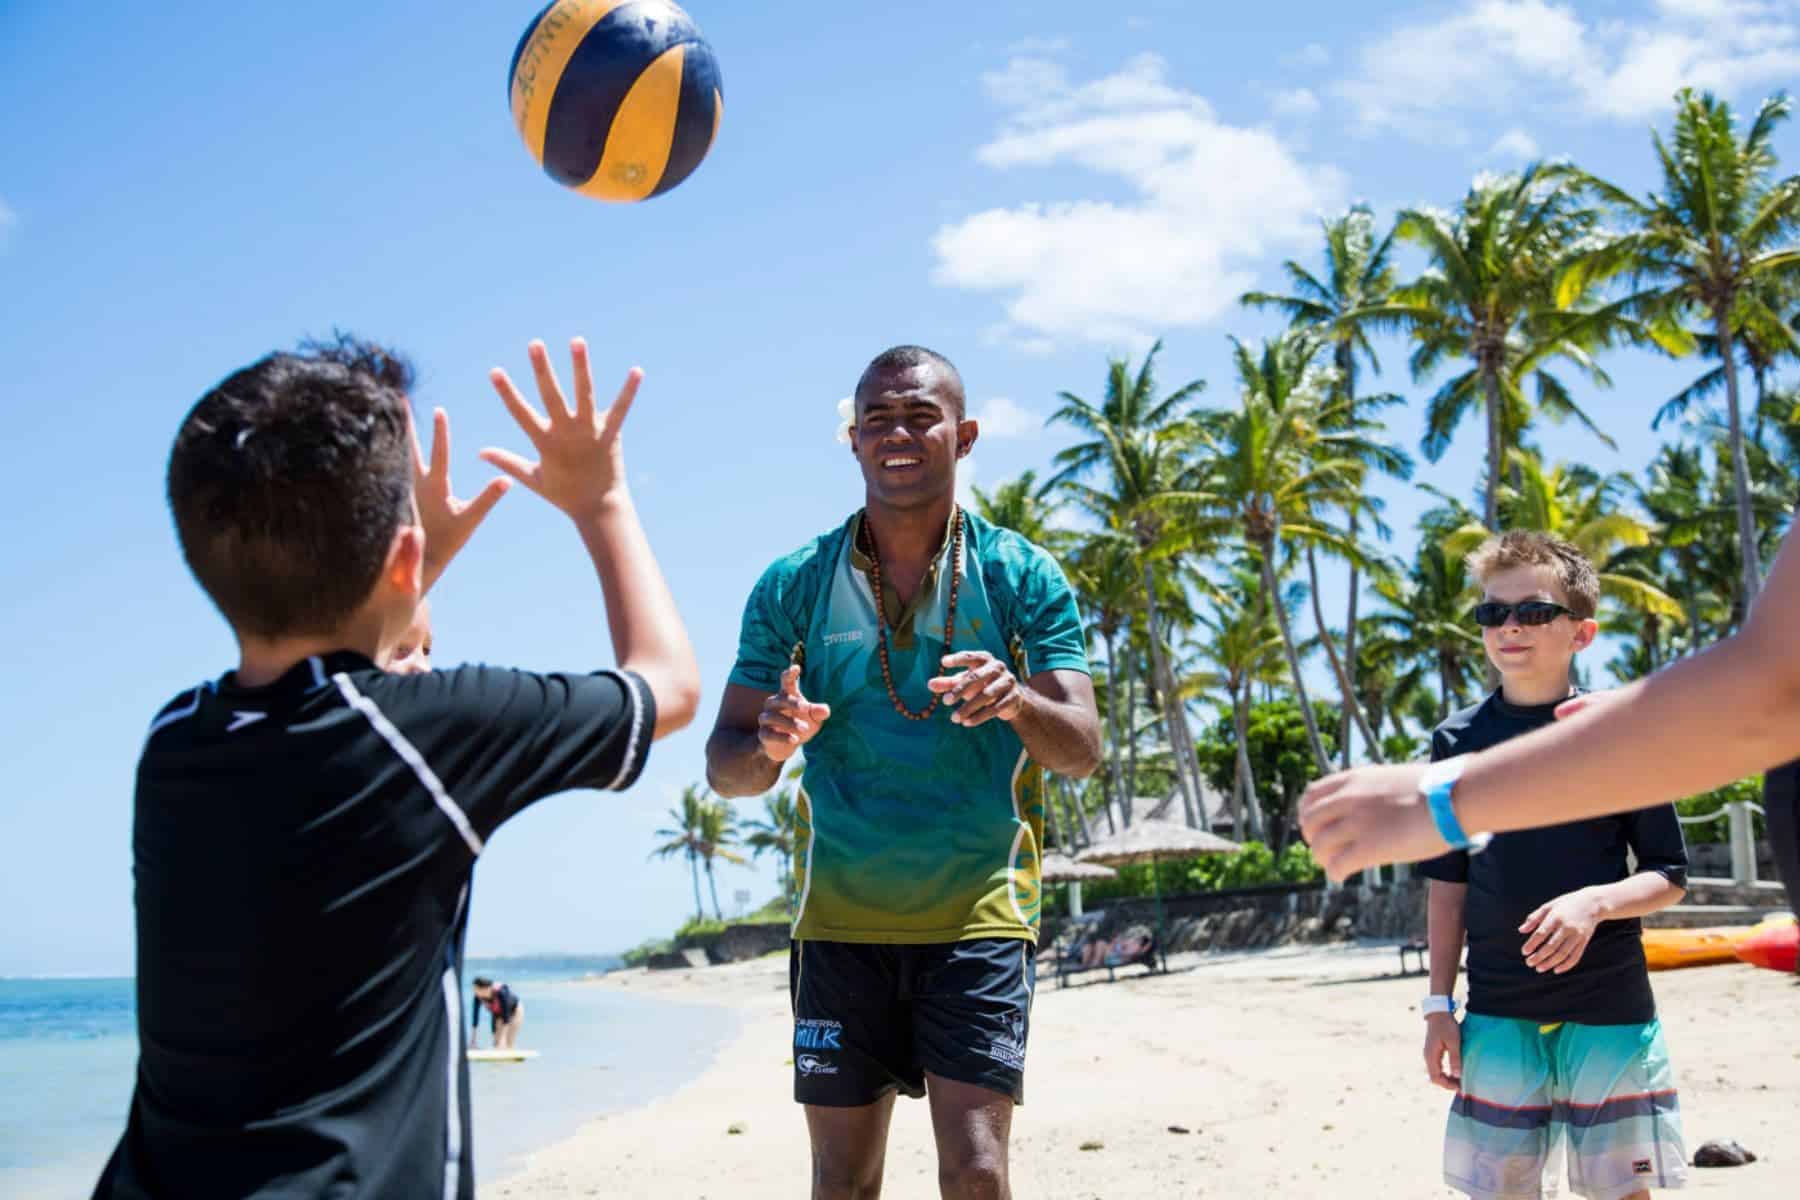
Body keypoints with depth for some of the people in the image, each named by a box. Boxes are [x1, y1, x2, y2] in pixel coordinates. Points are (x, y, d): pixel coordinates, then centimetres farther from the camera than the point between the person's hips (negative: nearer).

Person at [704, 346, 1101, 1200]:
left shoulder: (1022, 577, 0)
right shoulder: (794, 586, 2)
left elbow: (1082, 750, -7)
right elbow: (725, 767, 2)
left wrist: (1018, 702, -30)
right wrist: (770, 746, -22)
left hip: (978, 913, -1)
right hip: (840, 918, 2)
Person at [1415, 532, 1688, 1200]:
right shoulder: (1458, 741, 5)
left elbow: (1669, 878, 0)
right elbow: (1448, 884, 9)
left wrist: (1596, 901, -19)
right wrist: (1439, 1006, 5)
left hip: (1611, 1013, -1)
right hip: (1498, 1016, 2)